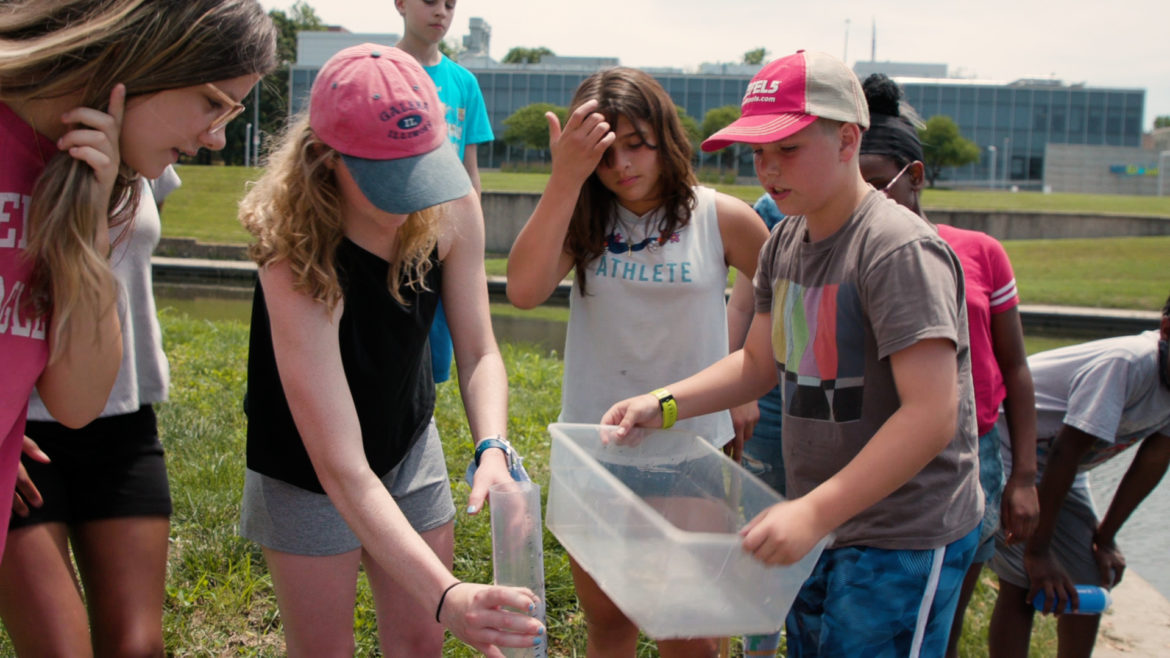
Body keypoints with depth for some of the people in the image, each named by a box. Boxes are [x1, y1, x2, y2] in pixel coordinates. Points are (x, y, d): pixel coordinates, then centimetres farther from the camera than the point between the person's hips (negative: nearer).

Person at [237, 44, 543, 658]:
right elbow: (342, 469, -39)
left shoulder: (451, 208, -21)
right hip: (308, 466, -4)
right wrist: (445, 595, -48)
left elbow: (479, 352, -14)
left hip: (410, 443, 4)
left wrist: (491, 449, -35)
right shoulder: (299, 262, -36)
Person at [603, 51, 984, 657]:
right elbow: (758, 363, 14)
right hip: (826, 526, 8)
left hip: (904, 541, -8)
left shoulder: (900, 250, -21)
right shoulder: (785, 241, 5)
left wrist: (813, 512, -30)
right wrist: (662, 405, -1)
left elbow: (931, 416, -27)